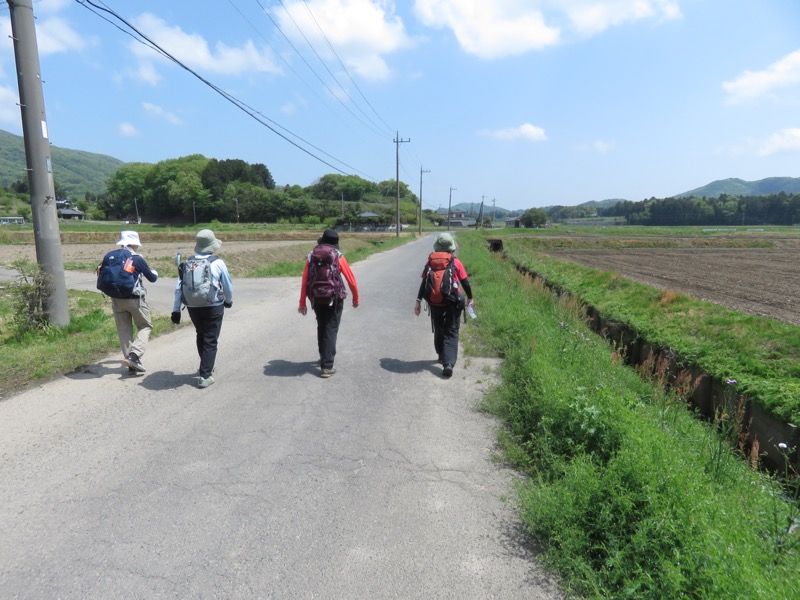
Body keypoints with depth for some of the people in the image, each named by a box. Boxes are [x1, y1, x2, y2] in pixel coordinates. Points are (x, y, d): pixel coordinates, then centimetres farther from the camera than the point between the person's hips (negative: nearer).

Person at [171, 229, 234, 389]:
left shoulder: (187, 264, 2)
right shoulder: (218, 263, -9)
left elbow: (179, 288, 0)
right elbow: (228, 286, 0)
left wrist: (176, 310, 4)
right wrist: (229, 300, 19)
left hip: (193, 307, 4)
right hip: (213, 308, -4)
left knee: (201, 336, 24)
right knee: (210, 340, 3)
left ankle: (206, 367, 41)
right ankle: (205, 376, -1)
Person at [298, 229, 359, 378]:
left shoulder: (312, 256, 2)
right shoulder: (338, 257, -5)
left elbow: (304, 280, -1)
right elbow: (351, 280, -4)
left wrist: (302, 303, 5)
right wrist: (356, 298, 11)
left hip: (316, 299, 3)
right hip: (334, 299, -3)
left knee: (321, 328, 21)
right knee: (331, 330, 1)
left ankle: (324, 358, 36)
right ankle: (327, 366, -5)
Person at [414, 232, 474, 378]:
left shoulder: (430, 263, 0)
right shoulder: (456, 263, -4)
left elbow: (424, 283, -1)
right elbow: (465, 282, 1)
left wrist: (418, 301, 3)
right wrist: (470, 298, 15)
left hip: (435, 304, 2)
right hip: (453, 304, -2)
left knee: (438, 331, 21)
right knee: (451, 333, 1)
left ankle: (442, 357, 35)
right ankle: (448, 363, -13)